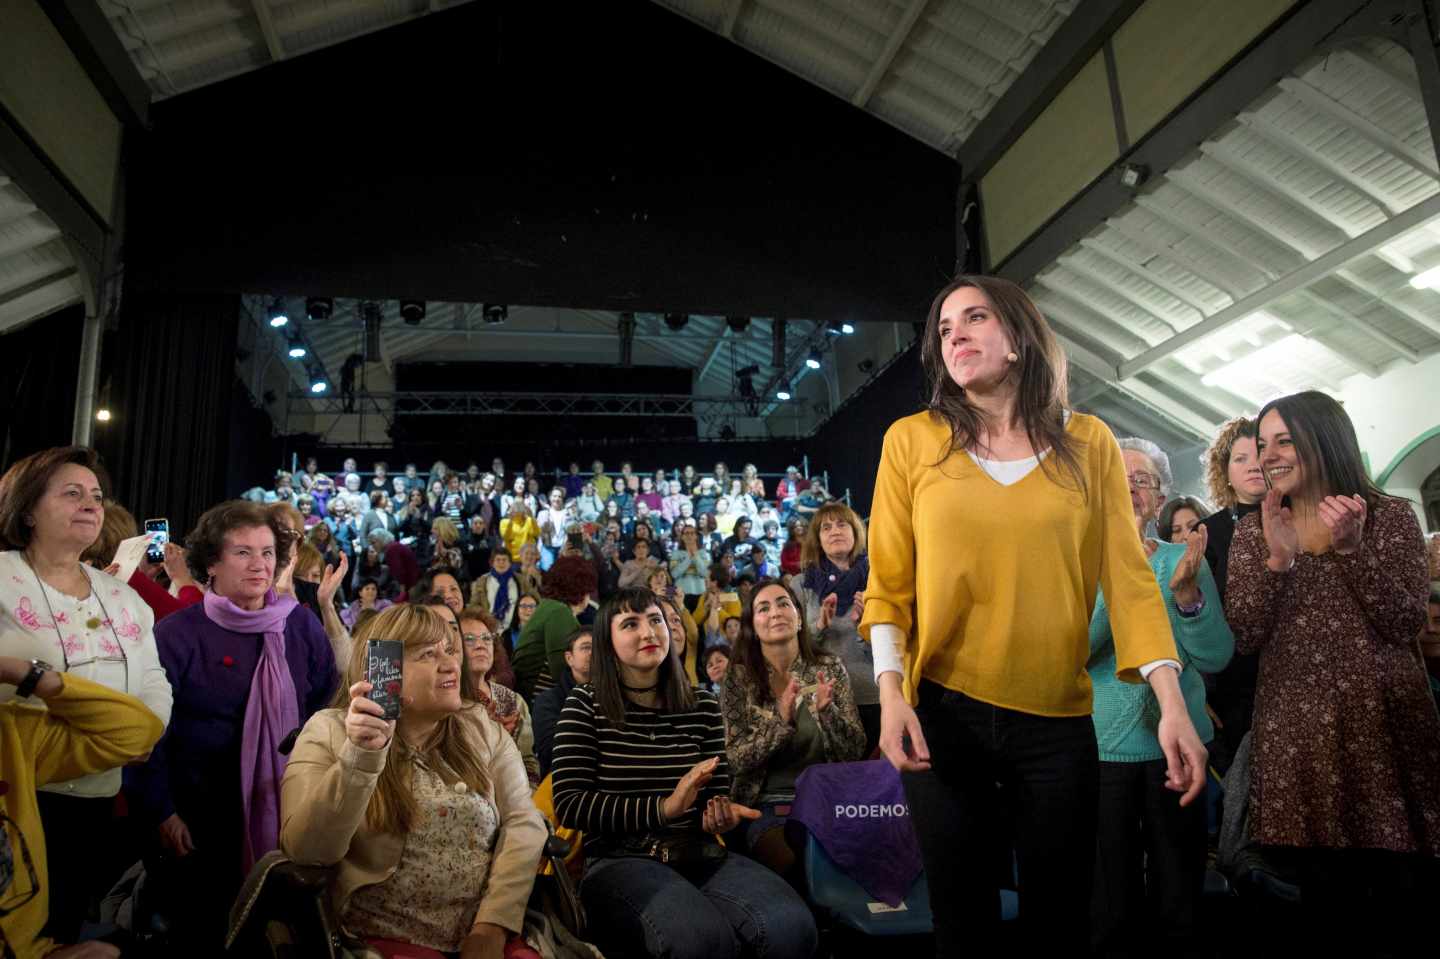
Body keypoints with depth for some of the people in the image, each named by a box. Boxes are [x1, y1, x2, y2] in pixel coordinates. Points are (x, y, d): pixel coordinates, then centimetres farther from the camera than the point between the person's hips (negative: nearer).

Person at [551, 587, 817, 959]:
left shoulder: (702, 706, 12)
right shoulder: (585, 704, 1)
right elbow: (569, 805, -7)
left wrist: (722, 813, -9)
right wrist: (665, 807, -17)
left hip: (701, 856, 4)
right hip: (620, 861, -4)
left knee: (793, 928, -26)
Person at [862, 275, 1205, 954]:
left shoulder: (1088, 443, 3)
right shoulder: (911, 440, 0)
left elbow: (1128, 575, -1)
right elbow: (888, 583, -1)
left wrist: (1172, 701, -9)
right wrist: (890, 693, -10)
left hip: (1057, 722, 1)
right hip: (941, 716, -1)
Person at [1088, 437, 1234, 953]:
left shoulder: (1183, 558, 3)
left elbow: (1216, 657, -6)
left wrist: (1186, 592, -22)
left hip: (1178, 740, 2)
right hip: (1100, 742, -1)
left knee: (1179, 890, 15)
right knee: (1109, 907, 9)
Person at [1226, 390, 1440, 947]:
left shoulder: (1391, 516, 4)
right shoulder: (1252, 530, 8)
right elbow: (1243, 639, -2)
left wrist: (1351, 547, -16)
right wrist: (1277, 559, -13)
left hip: (1386, 724, -1)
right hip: (1298, 733, 1)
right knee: (1330, 909, 4)